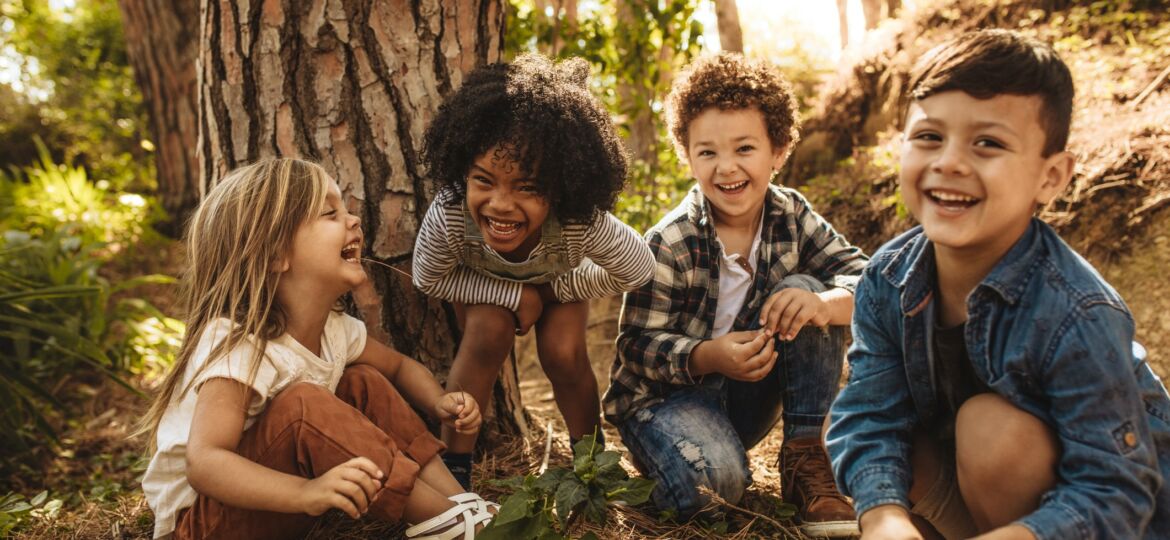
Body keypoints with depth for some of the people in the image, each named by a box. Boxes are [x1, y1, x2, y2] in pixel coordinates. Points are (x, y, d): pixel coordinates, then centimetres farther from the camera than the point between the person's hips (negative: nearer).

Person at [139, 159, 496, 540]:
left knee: (365, 382, -2)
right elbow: (203, 463, -39)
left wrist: (440, 403, -8)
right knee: (303, 405, -32)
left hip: (276, 497, 8)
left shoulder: (335, 329, -4)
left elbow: (400, 366, 14)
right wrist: (305, 492, -54)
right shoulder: (237, 346, -29)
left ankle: (459, 500, -9)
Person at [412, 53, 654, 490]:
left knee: (563, 353, -18)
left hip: (559, 278, 1)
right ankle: (454, 464, -10)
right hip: (485, 283, 0)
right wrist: (515, 295, -28)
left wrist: (556, 290, -17)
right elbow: (429, 279, -22)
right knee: (488, 334, -26)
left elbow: (638, 270, -23)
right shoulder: (447, 216, -43)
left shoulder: (583, 222, -43)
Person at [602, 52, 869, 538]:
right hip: (666, 393, -4)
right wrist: (710, 356, -37)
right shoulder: (669, 245, -19)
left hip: (748, 395, 5)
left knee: (804, 290, -18)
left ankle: (807, 459, -13)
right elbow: (637, 347, -17)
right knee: (713, 481, -36)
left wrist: (823, 304, -36)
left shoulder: (791, 215, -6)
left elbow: (864, 278, -12)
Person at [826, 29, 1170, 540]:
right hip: (978, 491, 5)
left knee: (992, 423, -30)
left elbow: (1114, 495, -28)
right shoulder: (888, 280, -15)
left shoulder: (1076, 319, -31)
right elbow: (869, 415, -18)